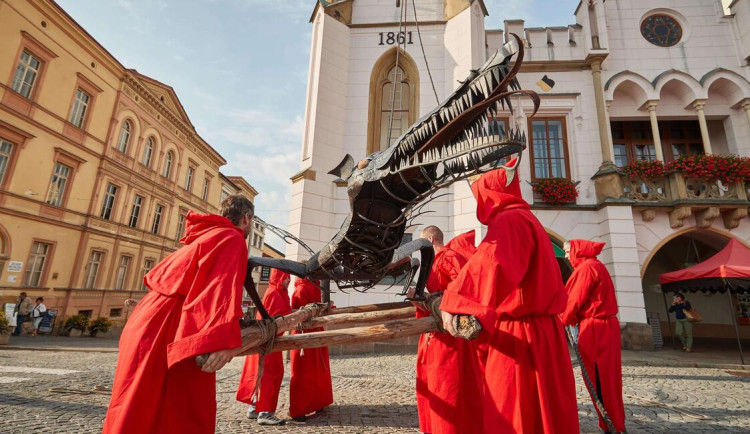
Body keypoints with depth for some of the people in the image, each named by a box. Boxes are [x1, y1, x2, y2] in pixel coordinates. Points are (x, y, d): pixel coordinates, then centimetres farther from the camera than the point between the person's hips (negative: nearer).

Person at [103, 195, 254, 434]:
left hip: (150, 321, 10)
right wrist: (225, 336, -36)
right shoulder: (232, 239, -8)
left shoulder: (205, 236, 20)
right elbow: (224, 283, -25)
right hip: (169, 328, -10)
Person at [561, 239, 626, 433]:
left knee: (598, 378, -1)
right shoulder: (594, 265, 16)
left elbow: (576, 299, -14)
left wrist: (563, 320, 0)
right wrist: (572, 318, 12)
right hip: (604, 326, 10)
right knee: (606, 376, 15)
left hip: (594, 328, -10)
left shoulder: (587, 267, -14)